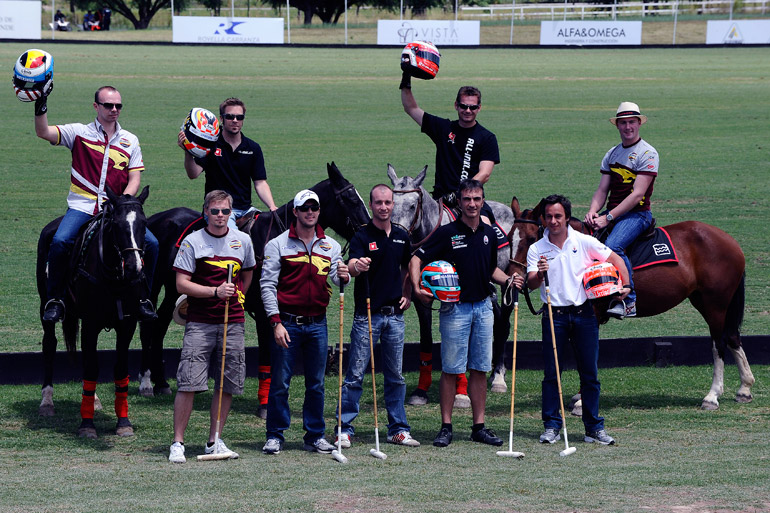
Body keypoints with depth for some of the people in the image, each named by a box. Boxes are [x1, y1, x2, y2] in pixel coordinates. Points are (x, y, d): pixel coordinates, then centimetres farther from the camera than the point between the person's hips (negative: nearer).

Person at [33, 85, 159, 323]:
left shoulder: (130, 141, 15)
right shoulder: (79, 133, 8)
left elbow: (135, 178, 9)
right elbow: (43, 132, -4)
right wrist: (41, 106, -19)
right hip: (82, 207, -2)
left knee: (151, 243, -16)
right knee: (60, 242, -28)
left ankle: (143, 298, 1)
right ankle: (55, 299, -12)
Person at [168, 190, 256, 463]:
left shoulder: (242, 241, 9)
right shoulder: (192, 242, -3)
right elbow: (182, 284, -8)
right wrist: (216, 291, -16)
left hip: (233, 323, 4)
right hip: (200, 322, -4)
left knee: (227, 385, 5)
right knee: (188, 383, -10)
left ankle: (214, 441, 16)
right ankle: (178, 443, -3)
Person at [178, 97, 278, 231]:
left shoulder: (253, 148, 10)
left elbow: (260, 183, 8)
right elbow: (193, 174, -12)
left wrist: (272, 207, -9)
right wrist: (188, 153, -32)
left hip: (245, 209, 5)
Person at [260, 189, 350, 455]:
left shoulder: (331, 246, 9)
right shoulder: (278, 244, -2)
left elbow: (335, 278, 2)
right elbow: (267, 285, -5)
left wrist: (342, 276, -23)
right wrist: (276, 322, -13)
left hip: (317, 324, 3)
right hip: (287, 322, -3)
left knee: (316, 384, 7)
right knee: (280, 382, -2)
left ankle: (315, 435, 15)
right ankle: (275, 435, 6)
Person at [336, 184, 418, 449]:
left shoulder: (402, 237, 10)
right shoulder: (362, 236, -6)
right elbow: (353, 265, -24)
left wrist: (407, 295, 13)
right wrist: (356, 266, -47)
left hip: (395, 315, 5)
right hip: (367, 315, -5)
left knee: (395, 376, 10)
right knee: (355, 375, -4)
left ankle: (398, 429, 16)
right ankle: (345, 429, 0)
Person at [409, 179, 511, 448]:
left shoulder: (489, 234, 9)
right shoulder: (447, 233, -7)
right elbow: (417, 259, -7)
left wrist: (508, 280, 4)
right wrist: (418, 288, -22)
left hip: (483, 307, 4)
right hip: (455, 308, -4)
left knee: (480, 369, 7)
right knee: (451, 369, -2)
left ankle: (480, 426, 12)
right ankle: (446, 427, 3)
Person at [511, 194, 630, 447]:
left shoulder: (584, 242, 2)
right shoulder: (537, 249, 1)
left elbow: (615, 259, 8)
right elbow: (531, 284, -9)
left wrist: (626, 286, -4)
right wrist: (539, 274, -31)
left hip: (584, 314, 0)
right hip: (554, 316, 0)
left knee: (590, 373, 3)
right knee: (551, 373, -1)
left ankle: (594, 427, 9)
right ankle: (552, 426, 6)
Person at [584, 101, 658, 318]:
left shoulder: (647, 153, -6)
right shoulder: (612, 154, 17)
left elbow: (637, 195, -14)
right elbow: (602, 190, 13)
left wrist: (608, 218, -20)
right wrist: (593, 212, -9)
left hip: (637, 214, -7)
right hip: (612, 213, 8)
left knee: (613, 246, -34)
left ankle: (629, 301, -29)